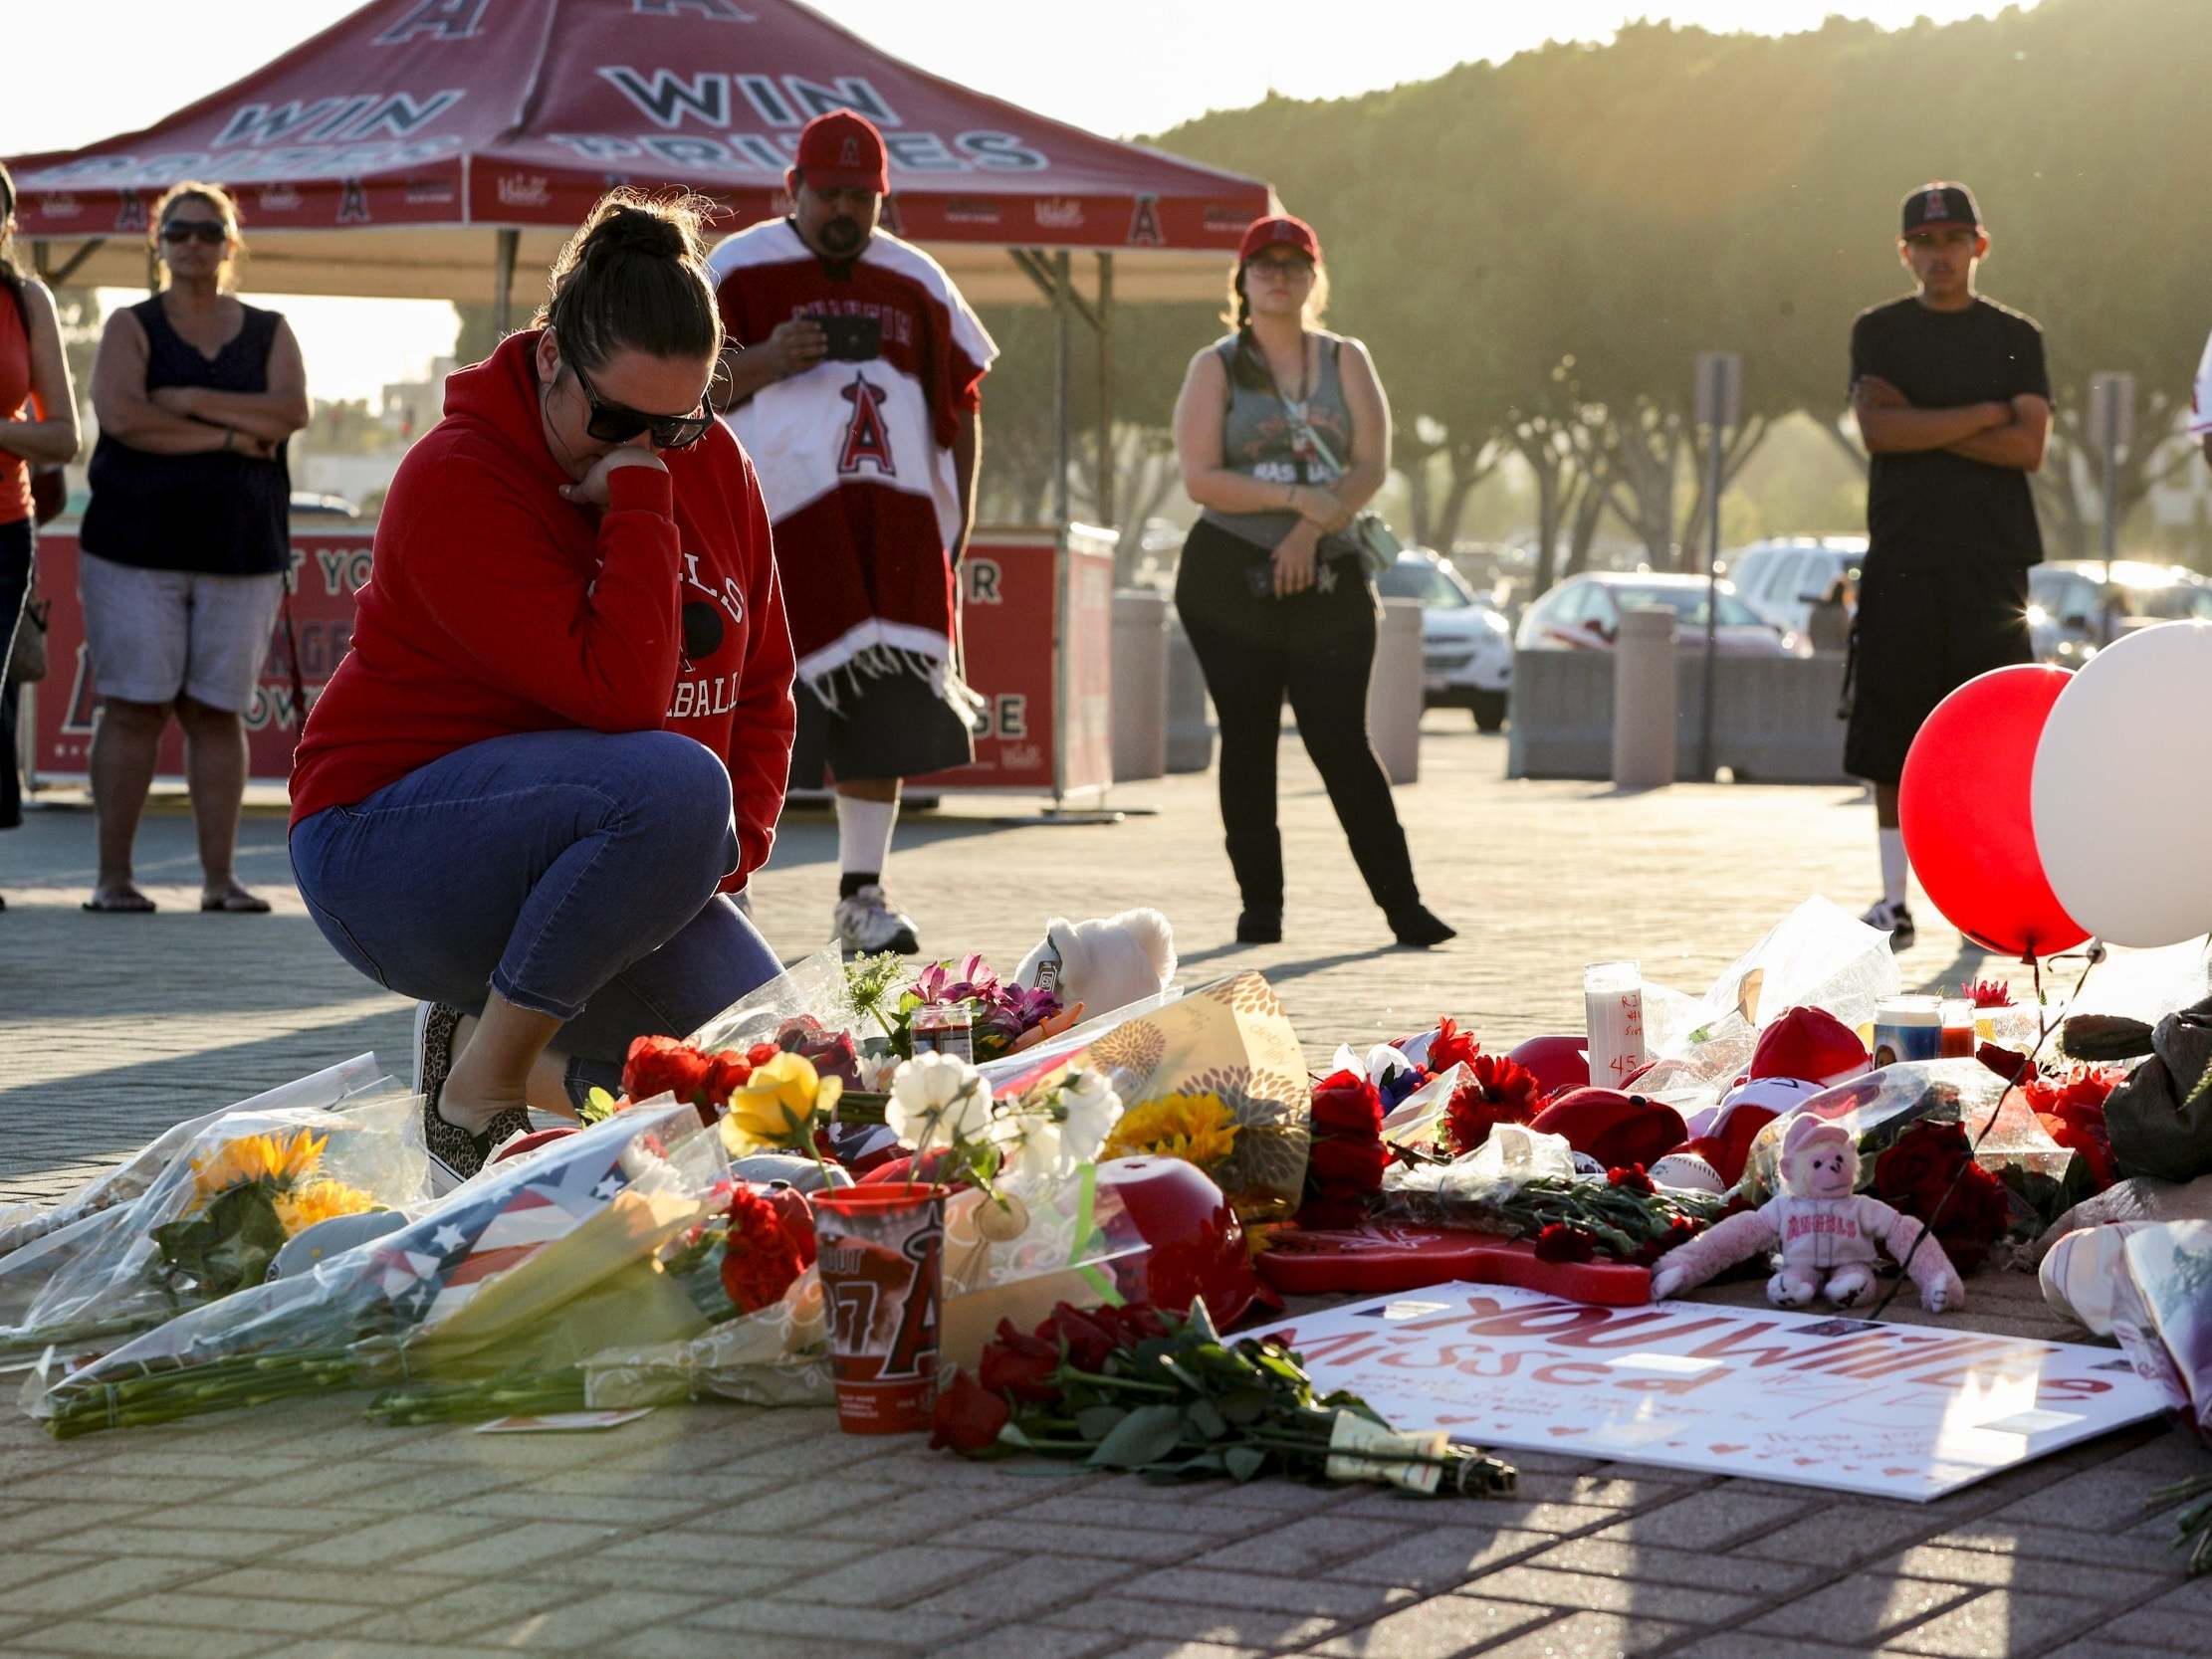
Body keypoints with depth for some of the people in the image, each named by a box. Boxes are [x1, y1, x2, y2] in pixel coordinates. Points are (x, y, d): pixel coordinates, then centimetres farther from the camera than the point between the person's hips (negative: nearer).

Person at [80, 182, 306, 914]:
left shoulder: (269, 332, 12)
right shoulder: (132, 328, 5)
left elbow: (292, 410, -5)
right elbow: (121, 416, -12)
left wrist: (194, 401, -12)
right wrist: (232, 437, -11)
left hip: (239, 550, 2)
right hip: (137, 544, -2)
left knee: (217, 712, 2)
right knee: (134, 707, -5)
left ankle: (220, 877, 3)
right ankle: (113, 876, -3)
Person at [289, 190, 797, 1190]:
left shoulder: (711, 466, 4)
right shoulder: (458, 480, -17)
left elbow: (761, 684, 12)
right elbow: (621, 694, -27)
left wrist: (731, 850, -3)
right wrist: (638, 505, -23)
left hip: (586, 858, 7)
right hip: (391, 846, -7)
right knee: (676, 783, -35)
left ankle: (528, 1062, 12)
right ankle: (479, 1083, -17)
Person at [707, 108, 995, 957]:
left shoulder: (916, 281, 15)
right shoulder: (738, 271, 2)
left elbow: (961, 401, 19)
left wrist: (958, 518, 12)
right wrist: (762, 364, -21)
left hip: (893, 523, 4)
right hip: (774, 523, -4)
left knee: (883, 712, 2)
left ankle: (862, 894, 10)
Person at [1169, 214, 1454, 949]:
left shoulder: (1346, 361, 9)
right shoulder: (1215, 368, 4)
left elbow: (1372, 465, -1)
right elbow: (1200, 477, -7)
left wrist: (1314, 526, -15)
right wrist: (1296, 497, -16)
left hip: (1329, 577, 0)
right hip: (1231, 577, 0)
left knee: (1341, 741, -5)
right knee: (1247, 742, 1)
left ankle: (1401, 900, -2)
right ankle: (1260, 903, 8)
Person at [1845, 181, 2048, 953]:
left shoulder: (2015, 337, 9)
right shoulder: (1878, 332, 9)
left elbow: (2028, 447, -4)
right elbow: (1878, 428, -8)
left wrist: (1922, 424, -8)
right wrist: (1989, 413, -8)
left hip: (1991, 558, 0)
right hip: (1901, 561, 0)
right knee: (1891, 737, 1)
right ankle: (1893, 902, 7)